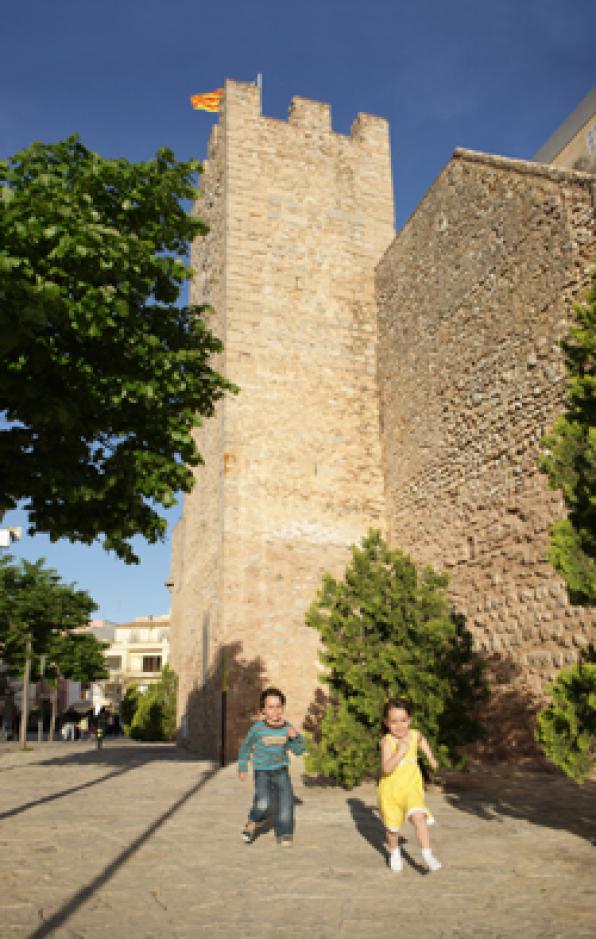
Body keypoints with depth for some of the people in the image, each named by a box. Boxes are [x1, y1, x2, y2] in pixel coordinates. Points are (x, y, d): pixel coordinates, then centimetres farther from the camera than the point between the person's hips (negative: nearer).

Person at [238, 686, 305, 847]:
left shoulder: (287, 727, -9)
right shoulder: (258, 728, -16)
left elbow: (299, 751, -5)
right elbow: (245, 747, 1)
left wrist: (295, 737, -23)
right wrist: (242, 767, 4)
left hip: (281, 771, 3)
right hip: (262, 772, -2)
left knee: (286, 801, -10)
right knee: (263, 805, -18)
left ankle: (284, 835, 9)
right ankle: (252, 823, 13)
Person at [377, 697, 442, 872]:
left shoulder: (414, 734, -8)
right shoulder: (387, 741, -23)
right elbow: (386, 769, -33)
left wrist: (430, 757, 28)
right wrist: (400, 751, -39)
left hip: (412, 787, 2)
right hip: (391, 789, -2)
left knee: (419, 817, -23)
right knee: (392, 825, 16)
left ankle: (427, 855, -17)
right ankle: (394, 852, 43)